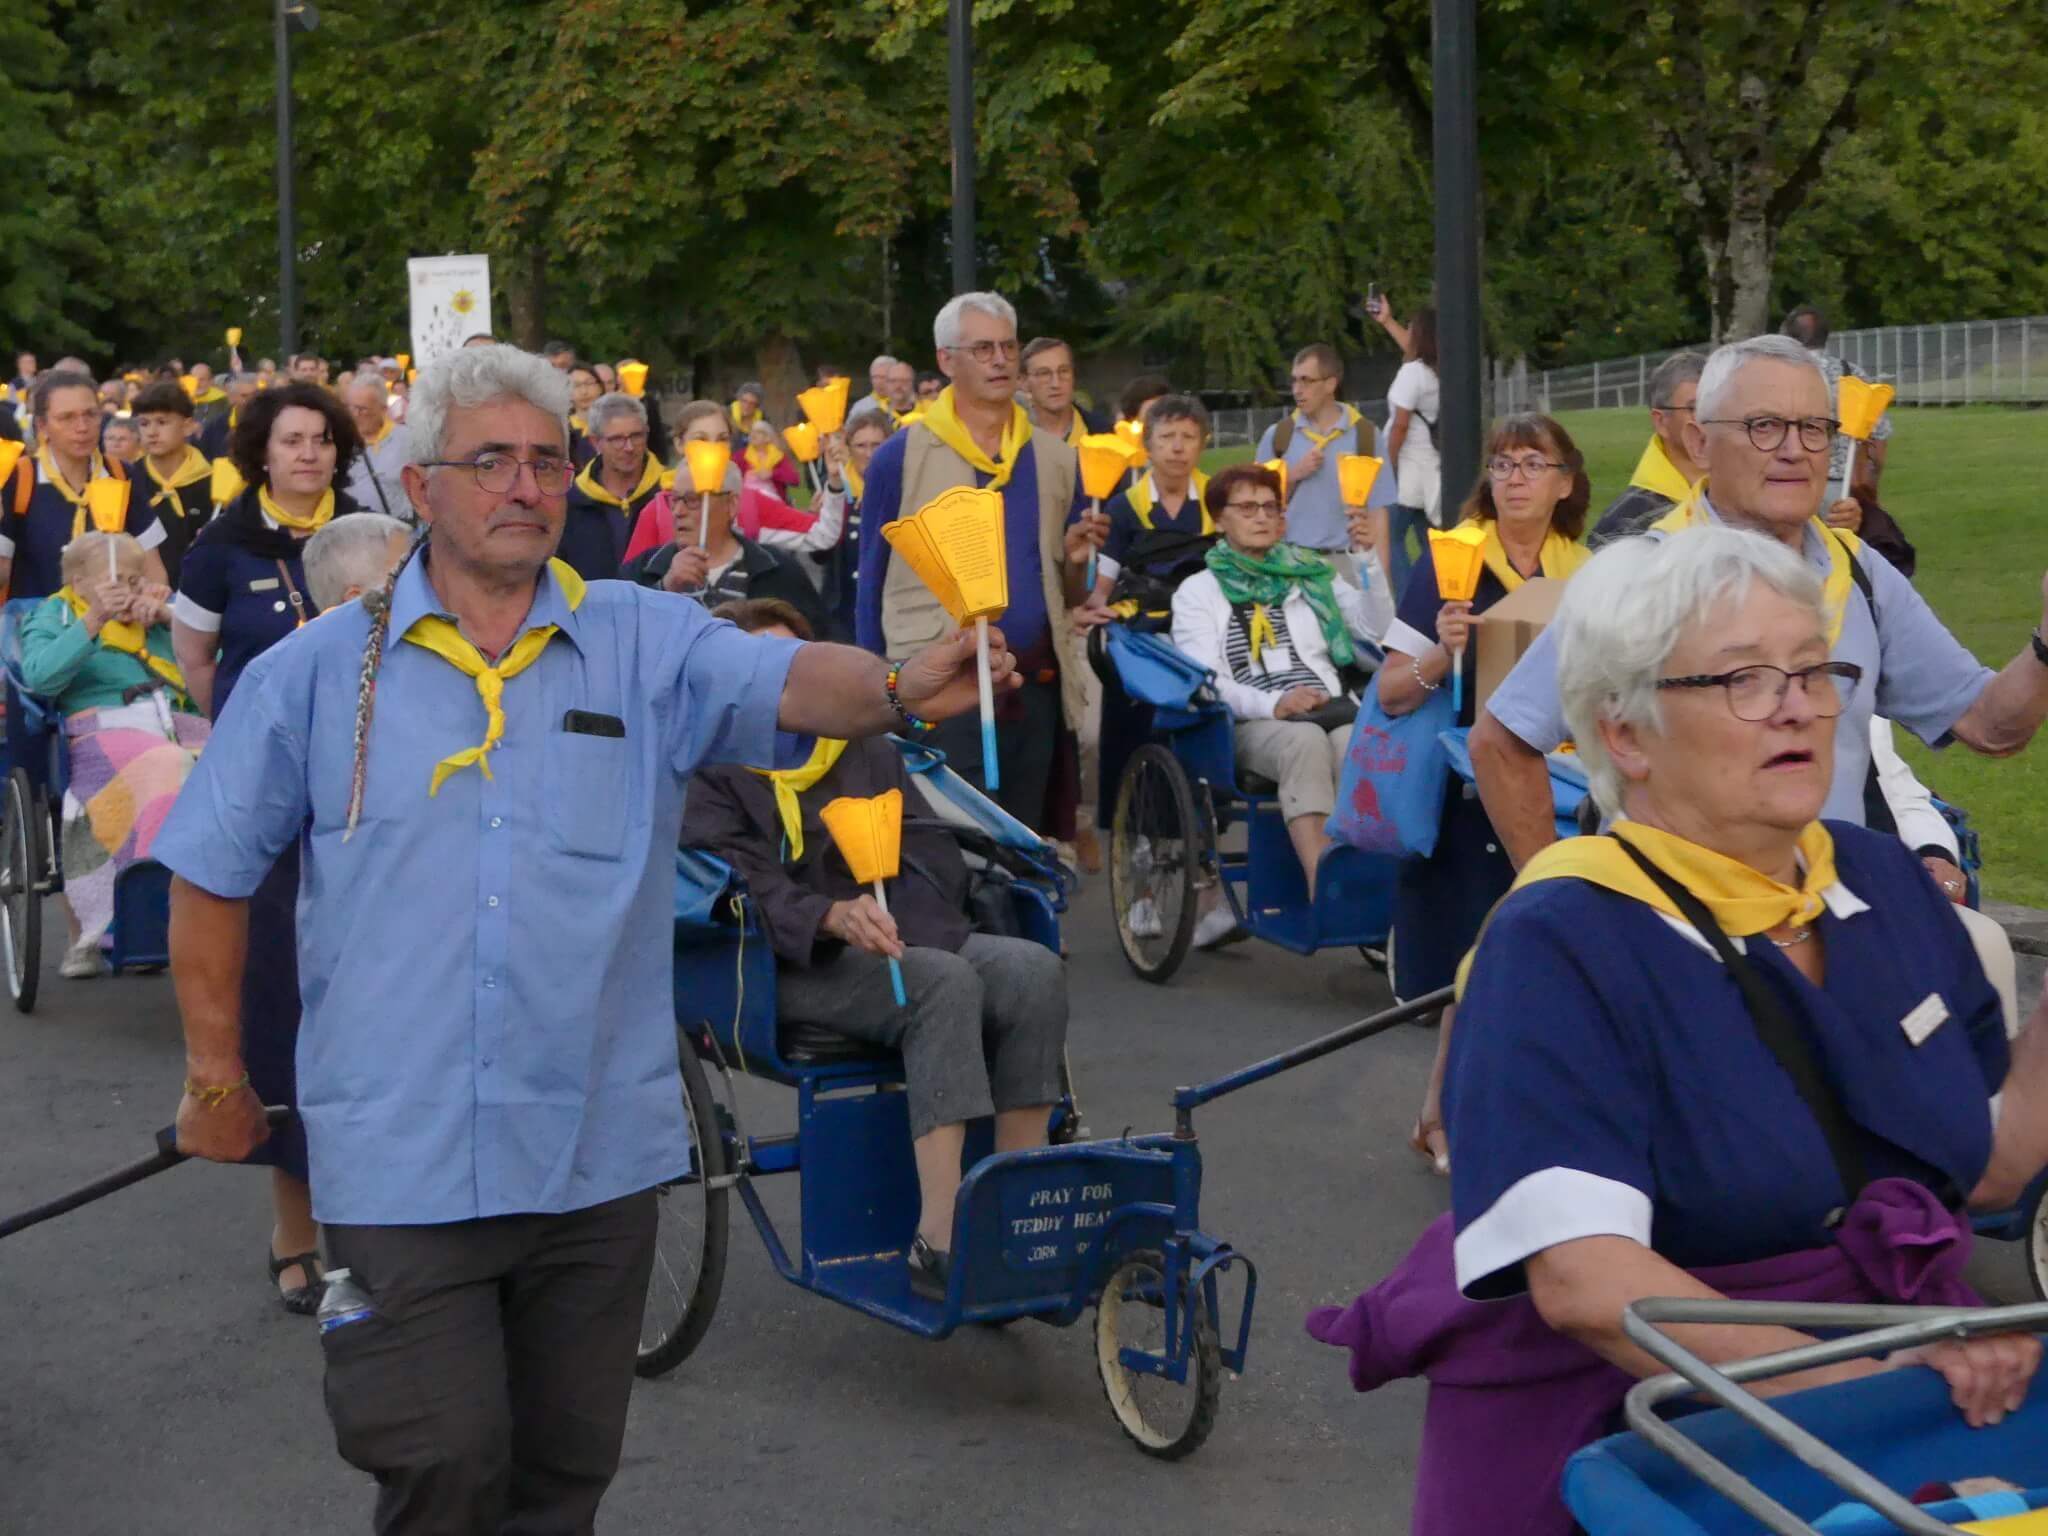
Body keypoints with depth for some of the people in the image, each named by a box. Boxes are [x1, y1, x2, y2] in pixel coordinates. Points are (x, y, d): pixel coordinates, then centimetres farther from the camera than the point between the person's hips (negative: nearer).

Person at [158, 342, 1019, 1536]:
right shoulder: (316, 673, 0)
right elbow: (212, 876, 8)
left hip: (597, 1153, 2)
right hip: (403, 1156, -2)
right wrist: (217, 1077, 9)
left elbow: (788, 680, -18)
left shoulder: (645, 644, 1)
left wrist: (897, 688, -39)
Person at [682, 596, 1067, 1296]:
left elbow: (932, 851, 10)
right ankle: (938, 1241, -42)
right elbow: (749, 886, -12)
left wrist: (907, 940, -12)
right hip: (796, 967, -6)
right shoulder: (711, 772, 4)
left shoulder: (867, 749, 22)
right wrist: (833, 917, -33)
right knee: (946, 984, -34)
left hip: (901, 941, 6)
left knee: (1033, 969, -24)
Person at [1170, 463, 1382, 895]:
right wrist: (1273, 704, -17)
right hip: (1253, 724, -2)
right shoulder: (1198, 591, 17)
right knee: (1304, 739, -37)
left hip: (1335, 711, 2)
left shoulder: (1315, 575, 26)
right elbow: (1205, 680, 1)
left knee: (1359, 744, -35)